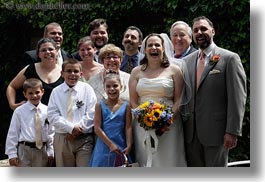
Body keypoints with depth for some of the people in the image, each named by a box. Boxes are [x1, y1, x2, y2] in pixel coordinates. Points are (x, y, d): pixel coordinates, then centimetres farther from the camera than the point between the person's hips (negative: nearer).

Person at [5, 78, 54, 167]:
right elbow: (12, 133, -2)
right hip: (24, 149, -2)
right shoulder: (19, 111, -4)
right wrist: (12, 154, -5)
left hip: (42, 150, 2)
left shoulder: (47, 111, 2)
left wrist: (50, 153, 4)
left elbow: (51, 133, 6)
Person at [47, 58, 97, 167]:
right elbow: (52, 116, -4)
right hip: (62, 138, 2)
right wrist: (71, 128, -13)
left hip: (84, 138, -2)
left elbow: (91, 114, -4)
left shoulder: (87, 89, 2)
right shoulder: (56, 92, 5)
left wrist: (78, 129, -13)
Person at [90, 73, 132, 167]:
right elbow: (97, 128, -4)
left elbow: (128, 127, -1)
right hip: (104, 147, -1)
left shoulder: (126, 106, 3)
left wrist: (129, 146, -12)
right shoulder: (100, 105, 1)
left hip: (121, 148, 1)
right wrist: (110, 144, -11)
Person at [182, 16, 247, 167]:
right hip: (191, 133, 5)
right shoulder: (187, 61, 12)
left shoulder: (230, 58, -4)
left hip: (216, 131, -5)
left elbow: (237, 98, -9)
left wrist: (232, 131, -15)